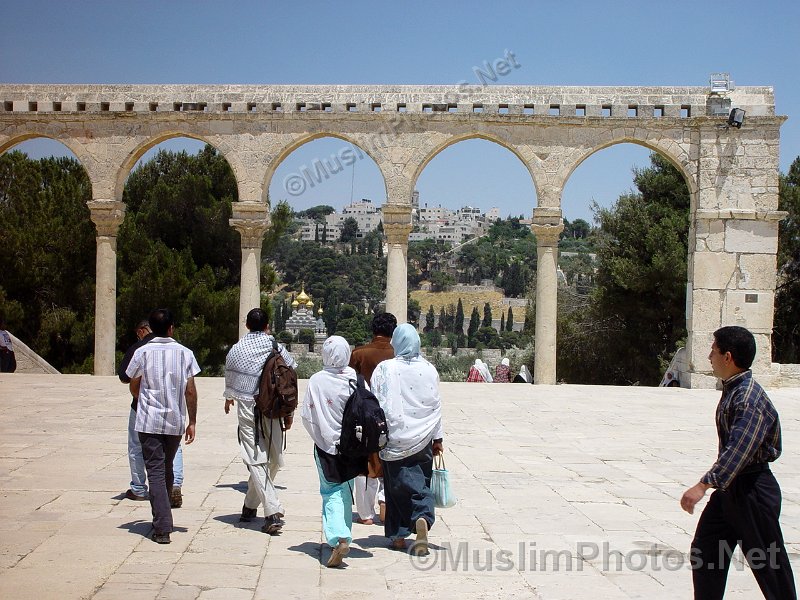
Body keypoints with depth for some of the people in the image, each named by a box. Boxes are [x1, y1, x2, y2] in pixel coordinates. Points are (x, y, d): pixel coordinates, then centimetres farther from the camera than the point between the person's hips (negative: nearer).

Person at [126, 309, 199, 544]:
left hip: (149, 421, -2)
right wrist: (192, 422, 5)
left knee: (155, 472, -2)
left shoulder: (143, 352, -4)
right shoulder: (184, 353, -1)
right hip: (175, 421, 2)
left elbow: (134, 387, 5)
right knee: (167, 469, 18)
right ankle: (161, 519, 30)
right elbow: (190, 391, -2)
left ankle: (162, 528, -10)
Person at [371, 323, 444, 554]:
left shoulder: (385, 369, -8)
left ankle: (398, 535, 14)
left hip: (394, 439, -2)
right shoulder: (429, 369, -1)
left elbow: (378, 405, -7)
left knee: (396, 487, 9)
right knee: (422, 483, 10)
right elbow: (436, 406, 5)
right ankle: (423, 518, -16)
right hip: (422, 439, 2)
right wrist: (438, 438, 13)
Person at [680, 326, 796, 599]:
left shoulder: (749, 398, -23)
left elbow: (738, 449, -32)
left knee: (768, 563, 2)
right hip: (728, 487, 10)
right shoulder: (731, 390, 7)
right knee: (704, 550, 11)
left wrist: (703, 485, -39)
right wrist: (713, 483, 23)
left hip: (752, 489, -10)